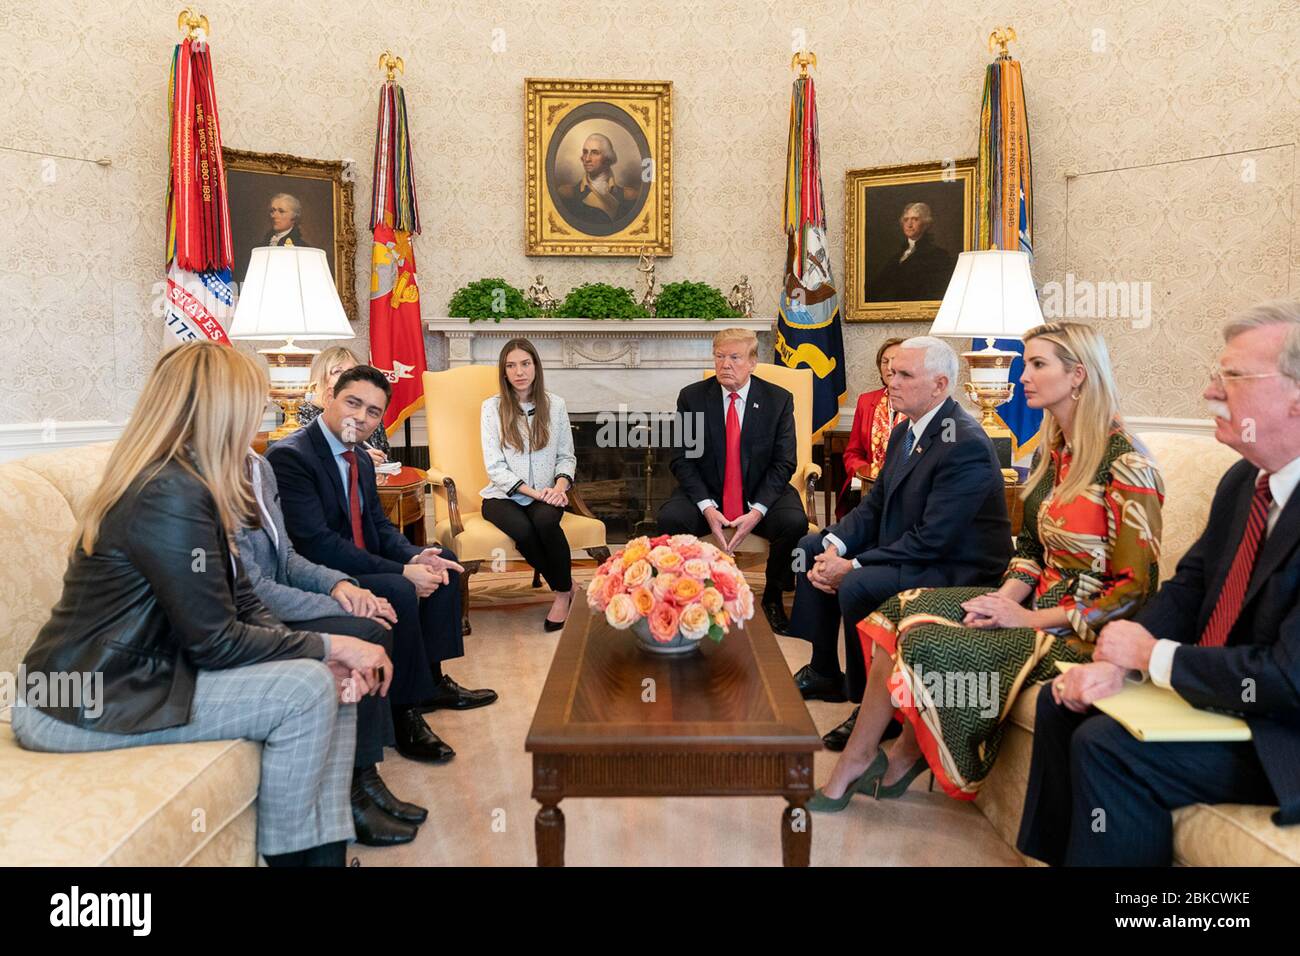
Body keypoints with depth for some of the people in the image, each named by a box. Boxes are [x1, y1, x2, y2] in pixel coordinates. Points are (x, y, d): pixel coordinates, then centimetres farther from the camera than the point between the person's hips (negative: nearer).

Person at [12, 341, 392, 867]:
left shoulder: (181, 481, 8)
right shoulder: (170, 497, -24)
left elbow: (244, 605, 4)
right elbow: (217, 643, -23)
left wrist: (329, 656, -10)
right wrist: (328, 646, -13)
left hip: (138, 671, 9)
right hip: (82, 707, -9)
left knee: (335, 678, 0)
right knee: (307, 689, -19)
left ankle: (324, 851, 5)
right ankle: (291, 855, 1)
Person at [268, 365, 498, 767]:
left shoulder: (360, 461, 10)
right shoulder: (289, 456, -21)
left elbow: (379, 526, 12)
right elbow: (316, 544, -28)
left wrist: (416, 556, -11)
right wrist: (402, 571, -28)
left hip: (355, 565, 10)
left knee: (443, 562, 10)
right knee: (398, 592, -31)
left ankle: (431, 678, 15)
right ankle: (406, 713, -14)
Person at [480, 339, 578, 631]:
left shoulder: (555, 405, 7)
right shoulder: (492, 407, 0)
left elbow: (566, 456, 10)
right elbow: (495, 467, -5)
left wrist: (560, 485, -12)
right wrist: (532, 491, -16)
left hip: (545, 496, 1)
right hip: (504, 495, -1)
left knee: (546, 521, -35)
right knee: (523, 531, -34)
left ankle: (563, 592, -13)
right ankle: (566, 588, -10)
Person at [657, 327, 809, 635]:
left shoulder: (779, 400, -2)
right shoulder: (691, 397, -1)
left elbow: (784, 463, -5)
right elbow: (682, 460, -4)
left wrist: (757, 511, -20)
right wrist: (707, 508, -19)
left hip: (762, 494, 0)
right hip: (706, 494, 0)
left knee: (794, 522, -29)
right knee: (670, 517, -29)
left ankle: (772, 598, -2)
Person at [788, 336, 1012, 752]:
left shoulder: (965, 445, -25)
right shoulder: (907, 429, 5)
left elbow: (932, 540, -28)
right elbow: (875, 504, 8)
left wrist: (853, 567, -25)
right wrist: (834, 546, -10)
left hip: (956, 569, -10)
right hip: (906, 548, 10)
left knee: (858, 586, -32)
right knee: (812, 546, 11)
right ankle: (825, 673, 18)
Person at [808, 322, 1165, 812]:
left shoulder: (1125, 465, -17)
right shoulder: (1052, 449, 9)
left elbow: (1137, 587, -17)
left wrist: (1034, 619, -18)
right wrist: (1008, 596, -5)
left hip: (1084, 631, -8)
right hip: (1038, 602, 8)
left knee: (928, 644, -22)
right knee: (905, 611, -10)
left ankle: (903, 759, 4)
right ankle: (856, 763, -5)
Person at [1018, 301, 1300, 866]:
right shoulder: (1243, 480, 4)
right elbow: (1187, 586, 8)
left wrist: (1152, 655, -16)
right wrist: (1116, 662, -10)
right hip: (1218, 690, 9)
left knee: (1109, 747, -23)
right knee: (1060, 703, 4)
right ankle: (1056, 853, 17)